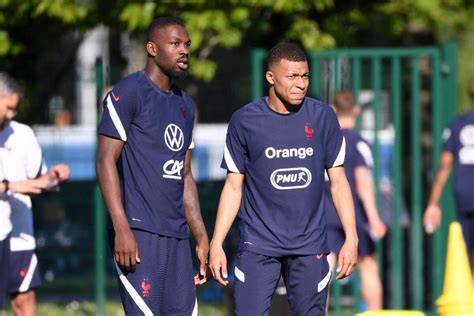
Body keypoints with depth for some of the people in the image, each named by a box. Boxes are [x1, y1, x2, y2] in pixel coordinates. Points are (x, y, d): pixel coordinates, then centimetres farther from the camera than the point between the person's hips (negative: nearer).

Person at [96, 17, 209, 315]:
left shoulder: (185, 105, 19)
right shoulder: (129, 93, -6)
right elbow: (106, 161, -12)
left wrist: (202, 236, 18)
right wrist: (122, 230, -19)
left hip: (176, 235, 8)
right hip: (139, 234, -8)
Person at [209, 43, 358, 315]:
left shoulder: (323, 117, 3)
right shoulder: (244, 121, 0)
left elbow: (338, 182, 7)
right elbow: (233, 186, 5)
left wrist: (351, 238, 0)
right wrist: (216, 244, -2)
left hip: (310, 247, 1)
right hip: (258, 246, -1)